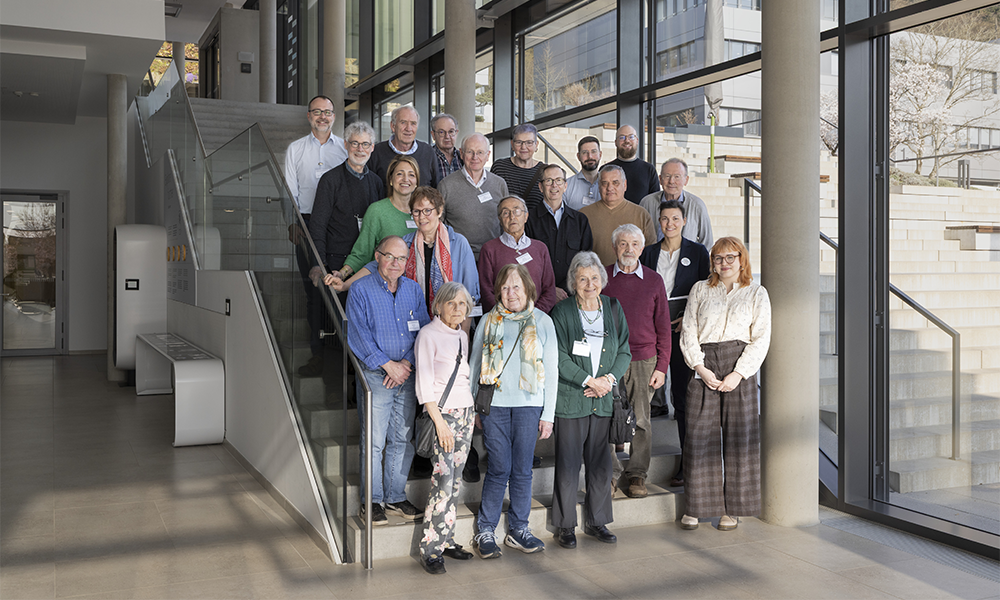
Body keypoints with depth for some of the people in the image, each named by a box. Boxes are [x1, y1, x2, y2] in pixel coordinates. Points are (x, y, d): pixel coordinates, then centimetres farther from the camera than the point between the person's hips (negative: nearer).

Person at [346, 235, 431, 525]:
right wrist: (388, 365, -13)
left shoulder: (413, 289, 9)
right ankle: (372, 501, 11)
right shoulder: (361, 290, -4)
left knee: (403, 439, 9)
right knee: (373, 441, -2)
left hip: (407, 373, 4)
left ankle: (396, 497, 21)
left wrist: (406, 363, -7)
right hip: (374, 375, -4)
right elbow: (358, 335, -9)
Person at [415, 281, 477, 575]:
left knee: (455, 478, 6)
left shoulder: (462, 336, 13)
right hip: (442, 412, -7)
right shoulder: (428, 334, -7)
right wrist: (439, 421, -16)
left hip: (466, 412, 7)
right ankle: (431, 549, -4)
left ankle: (446, 539, 13)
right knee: (444, 479, -11)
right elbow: (424, 384, -12)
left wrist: (475, 412, 13)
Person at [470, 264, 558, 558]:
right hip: (494, 404, -1)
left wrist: (548, 414, 2)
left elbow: (551, 371, 6)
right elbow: (474, 365, 11)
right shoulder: (488, 321, 7)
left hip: (529, 405, 1)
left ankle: (518, 529, 19)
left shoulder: (542, 322, 6)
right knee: (499, 468, -1)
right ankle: (485, 531, 11)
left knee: (522, 469, 6)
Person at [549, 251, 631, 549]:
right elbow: (558, 357, -10)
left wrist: (609, 378, -7)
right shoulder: (562, 311, -5)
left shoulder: (613, 308, 8)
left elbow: (624, 351, 9)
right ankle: (565, 525, 15)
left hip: (604, 400, 4)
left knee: (601, 463, 11)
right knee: (568, 464, 2)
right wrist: (589, 380, -14)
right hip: (570, 399, -4)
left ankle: (596, 521, 25)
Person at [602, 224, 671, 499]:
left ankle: (637, 475, 15)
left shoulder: (653, 280, 6)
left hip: (644, 360, 0)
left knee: (640, 420, 2)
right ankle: (610, 473, 15)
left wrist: (661, 366, 1)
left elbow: (663, 327, 7)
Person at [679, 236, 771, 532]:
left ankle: (733, 509, 11)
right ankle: (696, 506, 10)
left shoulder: (757, 293, 9)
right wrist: (701, 368, -7)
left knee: (739, 435, 0)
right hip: (703, 366, 1)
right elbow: (688, 331, 6)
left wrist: (738, 374, -10)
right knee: (699, 434, -2)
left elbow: (761, 339, 1)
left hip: (740, 366, -1)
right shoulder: (700, 289, 13)